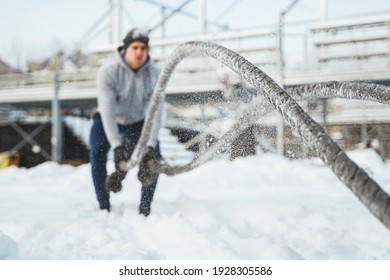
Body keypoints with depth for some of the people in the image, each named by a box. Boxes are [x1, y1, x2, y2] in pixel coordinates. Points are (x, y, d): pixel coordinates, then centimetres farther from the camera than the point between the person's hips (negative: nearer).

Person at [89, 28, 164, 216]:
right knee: (97, 153, -25)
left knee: (154, 158, -15)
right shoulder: (108, 72, -28)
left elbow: (156, 112, -26)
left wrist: (150, 145, -38)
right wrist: (117, 146, -43)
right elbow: (108, 111, -34)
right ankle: (104, 207, -12)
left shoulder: (154, 74, -22)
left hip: (138, 122, 2)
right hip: (108, 120, -2)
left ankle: (145, 208, 0)